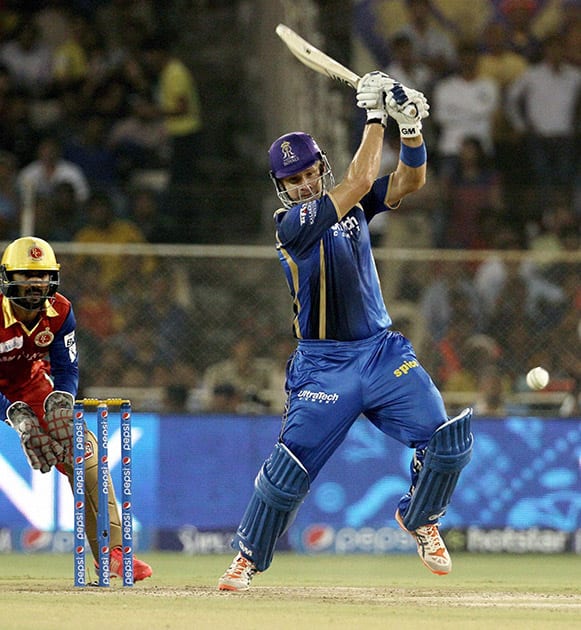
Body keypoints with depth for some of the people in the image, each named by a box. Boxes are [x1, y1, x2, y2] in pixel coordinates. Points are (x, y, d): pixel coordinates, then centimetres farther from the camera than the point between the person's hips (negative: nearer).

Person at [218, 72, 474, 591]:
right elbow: (360, 181, -19)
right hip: (324, 365, -5)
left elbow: (409, 181, -1)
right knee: (290, 466, -9)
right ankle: (248, 557, 10)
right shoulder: (292, 223, -12)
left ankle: (419, 519, 15)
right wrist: (375, 116, -14)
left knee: (446, 436, -11)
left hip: (382, 351, 5)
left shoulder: (351, 204, 8)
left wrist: (410, 127, -17)